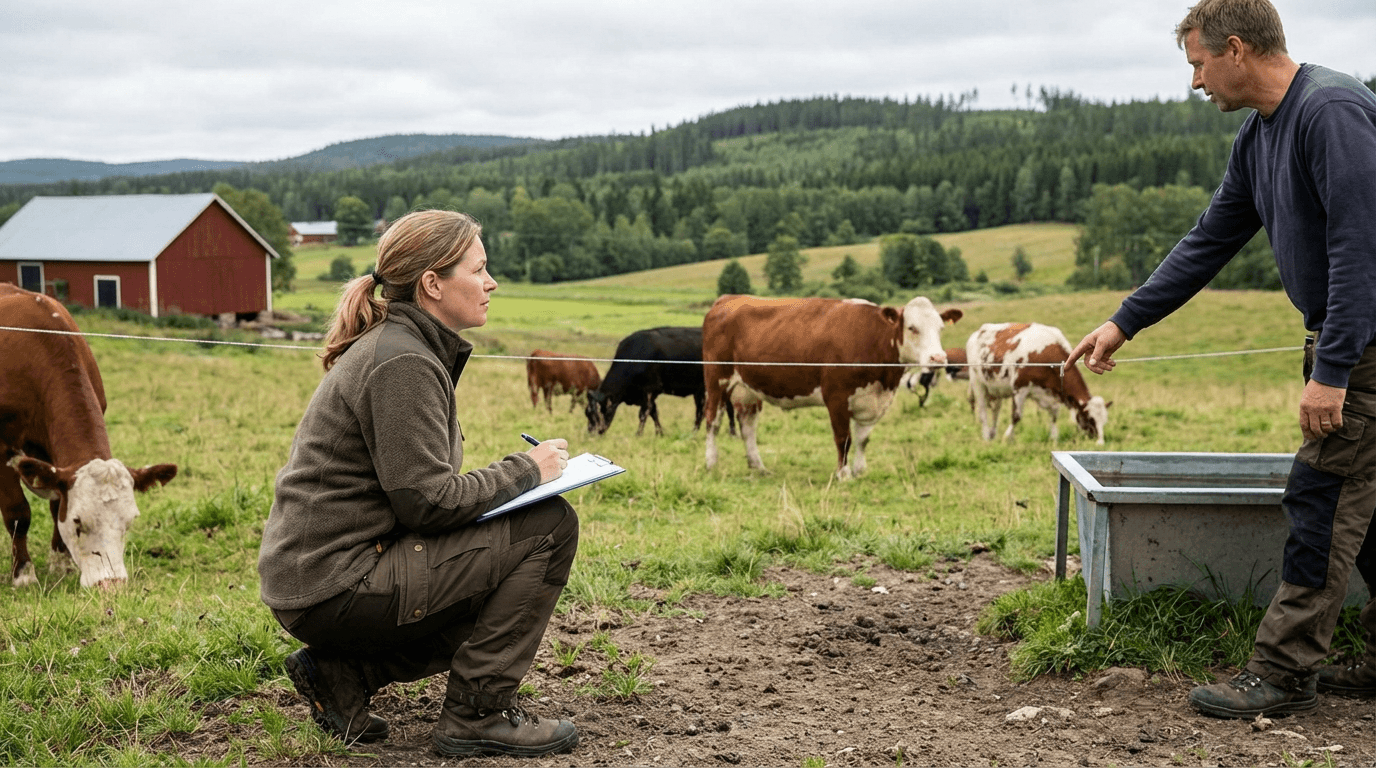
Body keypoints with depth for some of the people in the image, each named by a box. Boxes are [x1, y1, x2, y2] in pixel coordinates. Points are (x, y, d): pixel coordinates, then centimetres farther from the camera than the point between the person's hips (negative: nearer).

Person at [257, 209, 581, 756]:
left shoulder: (395, 345, 14)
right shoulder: (402, 363, -17)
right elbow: (428, 501, -21)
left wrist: (513, 475, 6)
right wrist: (525, 470, -8)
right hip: (335, 586, -10)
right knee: (549, 526, -12)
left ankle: (342, 672, 14)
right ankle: (478, 713, -4)